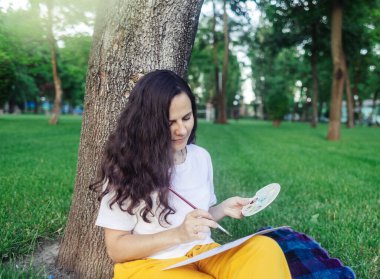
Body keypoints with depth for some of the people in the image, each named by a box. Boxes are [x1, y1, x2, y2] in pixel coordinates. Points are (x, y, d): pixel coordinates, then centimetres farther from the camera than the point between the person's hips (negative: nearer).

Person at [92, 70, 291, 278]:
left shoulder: (201, 157, 7)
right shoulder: (125, 167, -9)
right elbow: (115, 248, -8)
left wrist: (222, 210, -3)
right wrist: (178, 235, -19)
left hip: (202, 255, 6)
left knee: (266, 249, -24)